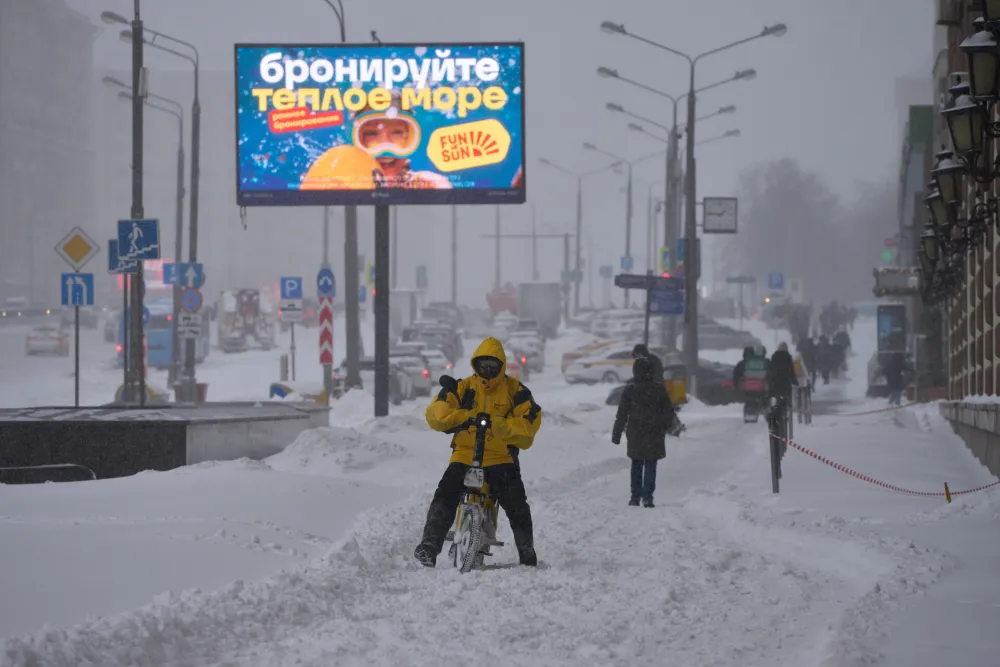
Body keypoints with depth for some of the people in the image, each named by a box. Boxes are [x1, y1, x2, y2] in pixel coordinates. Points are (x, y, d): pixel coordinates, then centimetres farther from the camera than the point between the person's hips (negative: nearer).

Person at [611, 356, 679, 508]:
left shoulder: (629, 390, -5)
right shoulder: (659, 389, -4)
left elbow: (622, 414, -1)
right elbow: (668, 412, 4)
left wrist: (617, 433, 6)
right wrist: (671, 427, 20)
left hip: (635, 435, 1)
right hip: (654, 435, -1)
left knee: (636, 465, 13)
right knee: (651, 467, 2)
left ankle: (635, 496, 13)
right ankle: (647, 497, -4)